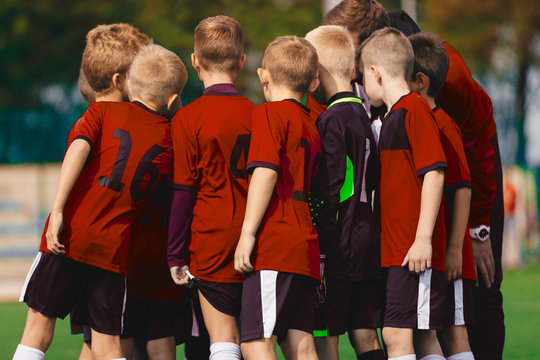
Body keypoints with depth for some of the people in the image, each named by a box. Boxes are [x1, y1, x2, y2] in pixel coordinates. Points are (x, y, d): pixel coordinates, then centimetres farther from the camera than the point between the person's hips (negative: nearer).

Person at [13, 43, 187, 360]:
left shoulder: (102, 111, 7)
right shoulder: (169, 137, 9)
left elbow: (79, 148, -10)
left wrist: (57, 210, -14)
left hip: (69, 236, -1)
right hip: (114, 248, 1)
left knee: (40, 323, 8)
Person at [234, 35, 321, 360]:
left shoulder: (269, 114, -2)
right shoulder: (311, 126, 22)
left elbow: (266, 172, -14)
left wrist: (248, 233, -15)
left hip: (274, 246, -8)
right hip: (306, 248, 8)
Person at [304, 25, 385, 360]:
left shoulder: (332, 119, -12)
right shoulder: (364, 117, 13)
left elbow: (330, 190, -17)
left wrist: (322, 243, -15)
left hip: (340, 244, -8)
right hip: (370, 241, 8)